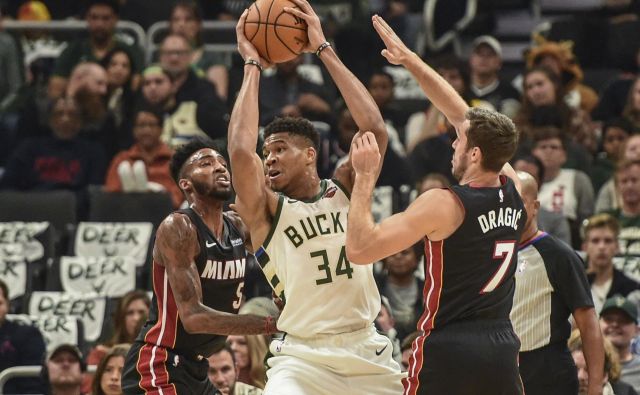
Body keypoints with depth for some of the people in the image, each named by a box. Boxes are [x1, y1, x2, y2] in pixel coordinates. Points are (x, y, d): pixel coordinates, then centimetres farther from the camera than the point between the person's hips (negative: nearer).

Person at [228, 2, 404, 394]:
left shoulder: (344, 190, 7)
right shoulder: (265, 210, 0)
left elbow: (375, 130, -7)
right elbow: (240, 152, -18)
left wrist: (324, 50, -6)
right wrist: (252, 66, -10)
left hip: (366, 351, 3)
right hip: (302, 357, -3)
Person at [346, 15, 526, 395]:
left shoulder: (443, 205, -14)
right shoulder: (514, 192, 5)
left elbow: (360, 249, -16)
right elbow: (462, 115, 16)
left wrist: (365, 176, -8)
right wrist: (411, 61, 20)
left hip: (447, 349, -6)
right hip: (502, 350, 6)